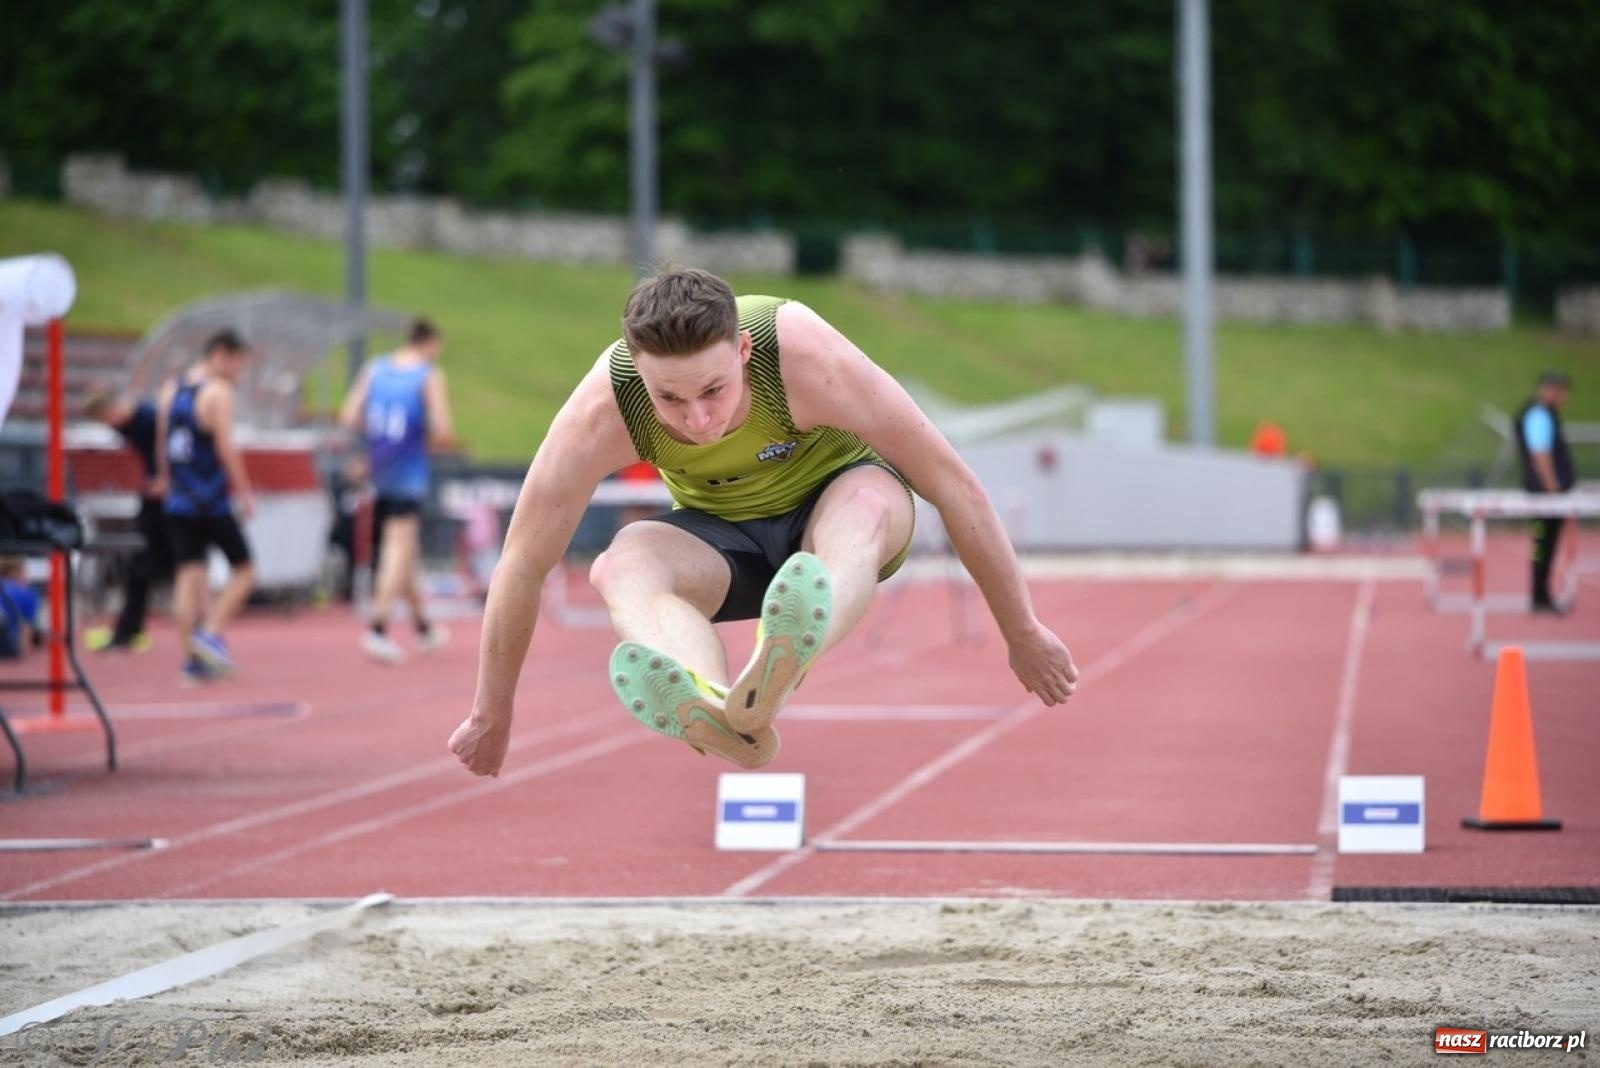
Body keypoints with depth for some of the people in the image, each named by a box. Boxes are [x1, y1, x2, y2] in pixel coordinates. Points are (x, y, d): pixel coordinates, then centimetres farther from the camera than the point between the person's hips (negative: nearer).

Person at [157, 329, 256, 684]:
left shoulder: (170, 390, 12)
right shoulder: (218, 392, -10)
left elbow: (162, 449, 15)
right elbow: (226, 448, -15)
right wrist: (244, 494, -10)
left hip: (179, 502, 6)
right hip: (213, 501, -6)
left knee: (189, 574, 6)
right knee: (242, 570, 7)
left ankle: (191, 659, 1)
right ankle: (211, 633, -9)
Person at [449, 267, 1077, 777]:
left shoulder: (805, 356, -32)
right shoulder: (602, 412, -29)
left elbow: (953, 484, -23)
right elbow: (523, 565, -17)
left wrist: (1023, 632, -18)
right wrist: (491, 716, -9)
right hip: (719, 537, 2)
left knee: (868, 503, -39)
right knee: (621, 565, -32)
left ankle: (770, 683, -70)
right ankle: (719, 711, -64)